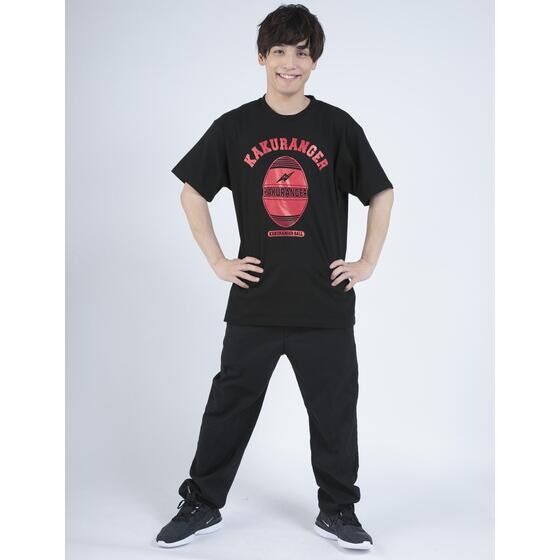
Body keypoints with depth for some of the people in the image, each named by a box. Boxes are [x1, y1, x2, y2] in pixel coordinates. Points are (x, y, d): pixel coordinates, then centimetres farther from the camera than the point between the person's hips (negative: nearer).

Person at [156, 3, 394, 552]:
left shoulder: (337, 126, -1)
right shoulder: (235, 127, 1)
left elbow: (381, 194, 8)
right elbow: (192, 192, 9)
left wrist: (368, 262, 1)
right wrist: (217, 261, 2)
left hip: (325, 302, 0)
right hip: (255, 301, 1)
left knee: (335, 410, 9)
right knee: (230, 406, 10)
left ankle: (337, 511, 27)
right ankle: (201, 505, 27)